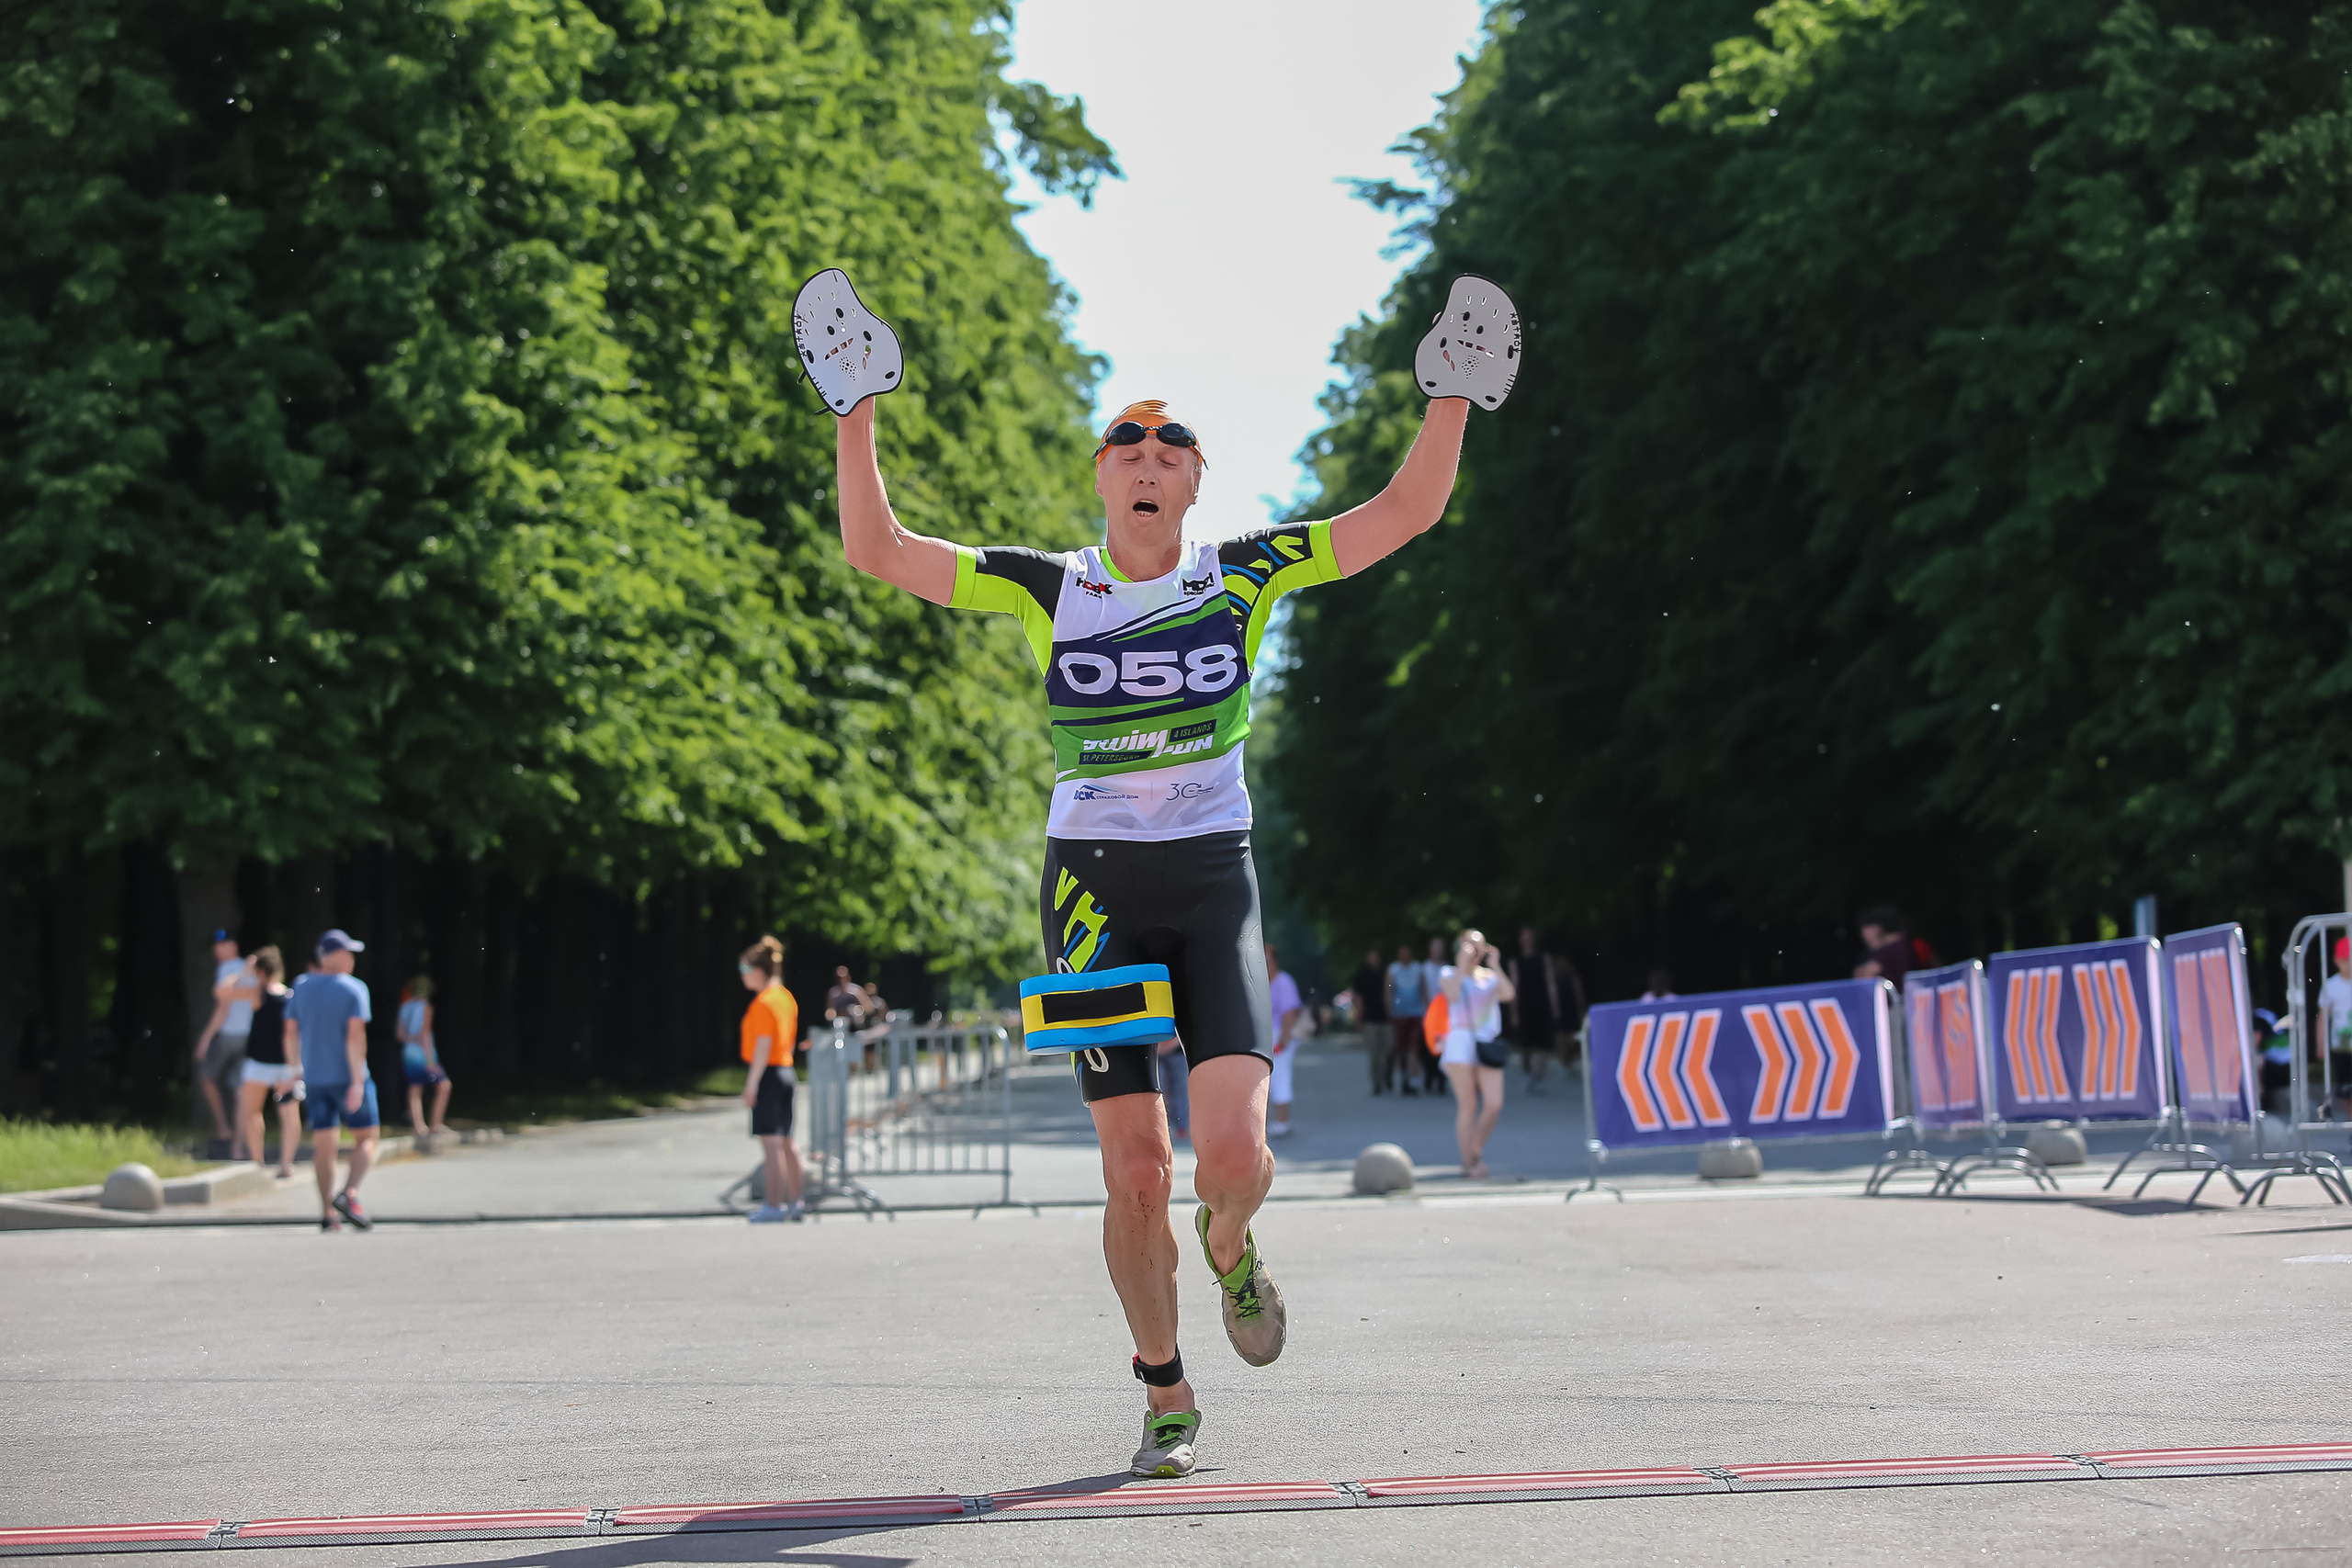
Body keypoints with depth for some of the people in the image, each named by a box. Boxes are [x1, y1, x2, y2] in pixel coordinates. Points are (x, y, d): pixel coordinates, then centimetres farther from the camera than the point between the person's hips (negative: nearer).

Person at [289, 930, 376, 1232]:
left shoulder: (301, 987, 6)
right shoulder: (353, 988, -8)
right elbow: (356, 1035, -17)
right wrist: (357, 1081, -20)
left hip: (314, 1078, 4)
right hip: (348, 1076, -4)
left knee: (324, 1144, 8)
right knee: (366, 1138, 5)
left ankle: (327, 1212, 4)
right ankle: (350, 1194, -17)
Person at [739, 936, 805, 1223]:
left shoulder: (763, 1003, -15)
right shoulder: (786, 998, 12)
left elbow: (763, 1045, -19)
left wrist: (752, 1084, -19)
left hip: (766, 1074, -9)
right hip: (785, 1071, 9)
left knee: (770, 1142, -7)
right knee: (786, 1142, 14)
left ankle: (772, 1205, -6)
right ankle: (794, 1202, 18)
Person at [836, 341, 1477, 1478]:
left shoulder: (1247, 574, 3)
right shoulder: (1045, 589, 2)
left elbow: (1406, 511, 2)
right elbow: (875, 550, -1)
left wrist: (1452, 401, -10)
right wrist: (856, 420, -11)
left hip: (1214, 883, 0)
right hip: (1093, 886, 0)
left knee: (1233, 1152, -16)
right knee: (1135, 1173, -3)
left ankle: (1229, 1247, 22)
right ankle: (1166, 1398, 17)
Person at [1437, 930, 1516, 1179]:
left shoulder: (1490, 977, 18)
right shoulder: (1449, 974, 10)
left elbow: (1508, 994, 0)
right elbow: (1452, 993, -11)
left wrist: (1495, 966, -1)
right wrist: (1463, 965, -7)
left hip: (1488, 1043, 3)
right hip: (1461, 1040, -3)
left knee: (1494, 1104, -10)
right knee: (1468, 1105, -7)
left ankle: (1476, 1151, 11)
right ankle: (1468, 1162, 0)